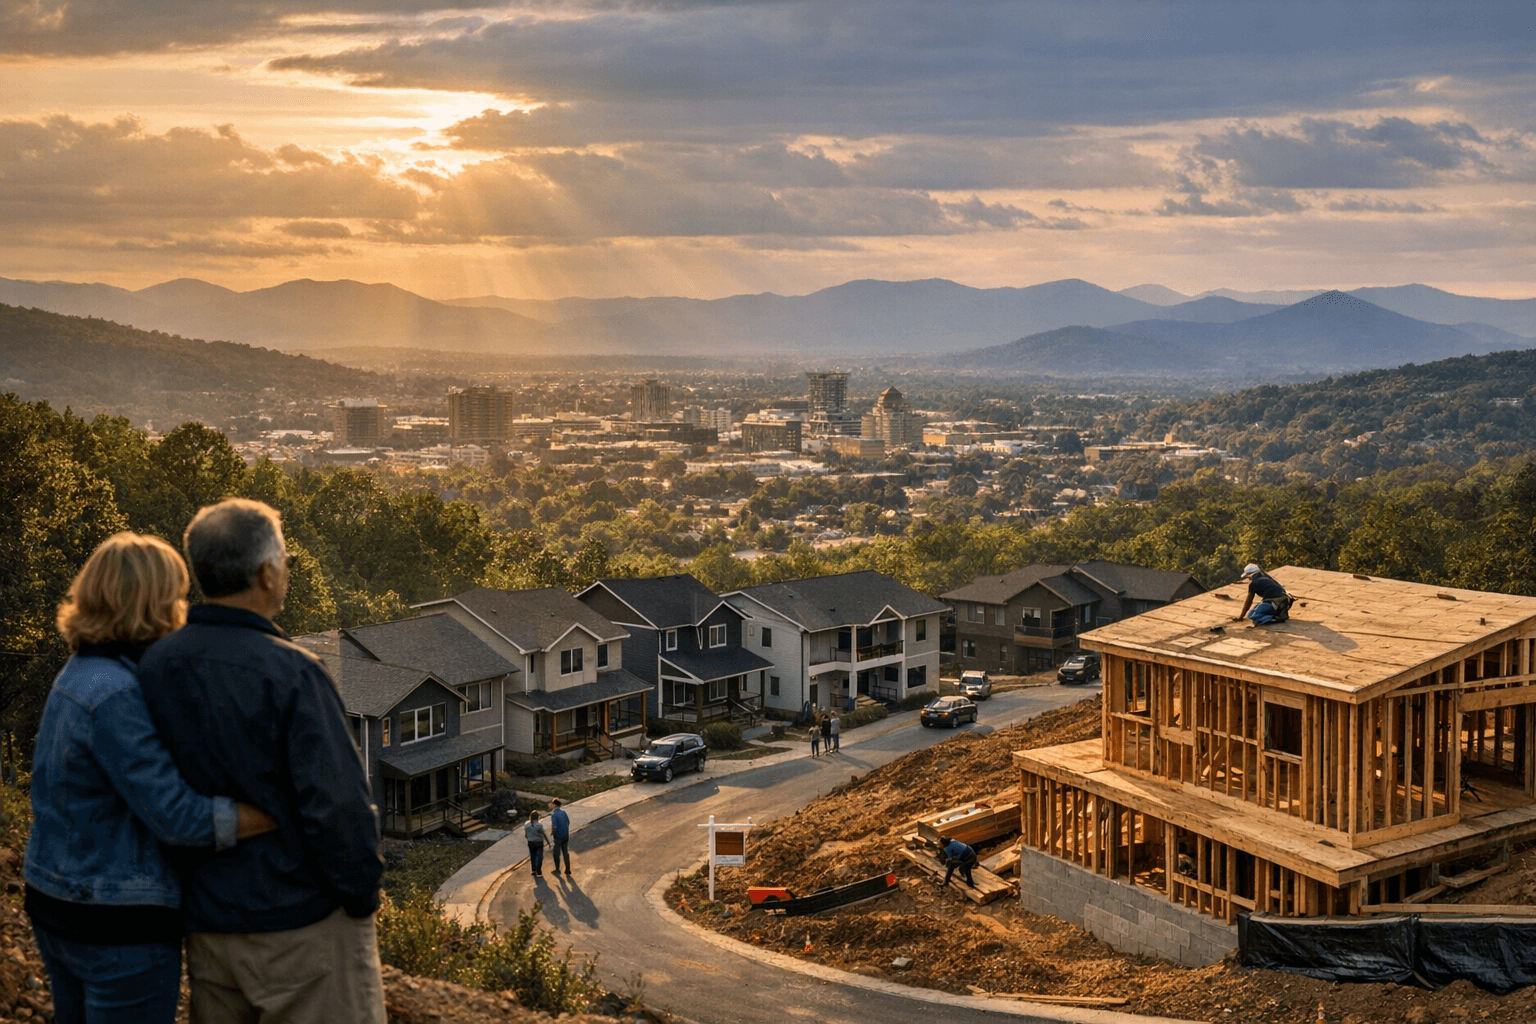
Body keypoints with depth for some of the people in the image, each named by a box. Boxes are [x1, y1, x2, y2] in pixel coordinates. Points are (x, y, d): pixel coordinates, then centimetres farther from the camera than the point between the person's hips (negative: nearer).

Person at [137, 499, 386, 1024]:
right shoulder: (291, 674, -21)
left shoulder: (152, 666, -2)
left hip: (206, 920, 6)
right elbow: (338, 803, -22)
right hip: (302, 922, -6)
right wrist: (362, 893, -7)